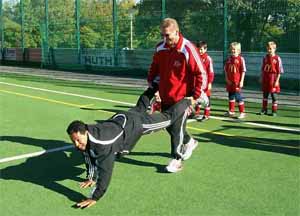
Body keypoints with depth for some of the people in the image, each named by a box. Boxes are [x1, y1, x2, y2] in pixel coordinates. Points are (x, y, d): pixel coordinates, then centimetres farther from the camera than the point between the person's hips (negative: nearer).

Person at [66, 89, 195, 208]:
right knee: (139, 109, 39)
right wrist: (91, 178, 4)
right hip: (120, 119, 7)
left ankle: (187, 102, 40)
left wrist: (94, 198, -42)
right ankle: (153, 88, 65)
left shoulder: (102, 143, -46)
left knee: (168, 117, 15)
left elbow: (105, 170, -46)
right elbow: (89, 157, -2)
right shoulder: (83, 139, -22)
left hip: (135, 123, -7)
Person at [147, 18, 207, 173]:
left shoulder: (187, 49, -18)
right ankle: (189, 141, 41)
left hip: (182, 97, -6)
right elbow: (154, 68, 18)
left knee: (177, 128, -4)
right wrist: (152, 82, 12)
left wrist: (196, 96, -16)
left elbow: (201, 73, -15)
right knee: (169, 126, 16)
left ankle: (176, 159, 10)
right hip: (165, 96, 7)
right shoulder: (160, 48, -1)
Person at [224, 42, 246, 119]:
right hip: (229, 81, 6)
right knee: (231, 96, 15)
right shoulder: (229, 59, 7)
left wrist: (241, 81, -13)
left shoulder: (240, 59, -9)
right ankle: (231, 111, 27)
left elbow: (243, 71, -9)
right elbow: (226, 70, 11)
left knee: (238, 97, -2)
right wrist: (227, 79, 1)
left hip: (237, 82, -6)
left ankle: (242, 112, 8)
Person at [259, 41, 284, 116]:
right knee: (265, 95, 12)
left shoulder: (277, 59, -10)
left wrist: (277, 80, -14)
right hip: (265, 80, 5)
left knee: (274, 96, 3)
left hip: (273, 80, -5)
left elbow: (279, 71, -10)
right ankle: (264, 110, 22)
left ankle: (274, 111, 12)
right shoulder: (265, 58, 5)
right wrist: (261, 78, 9)